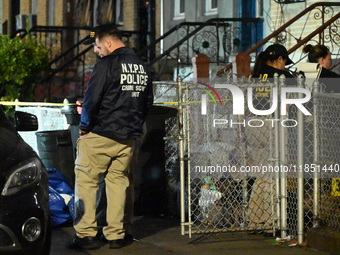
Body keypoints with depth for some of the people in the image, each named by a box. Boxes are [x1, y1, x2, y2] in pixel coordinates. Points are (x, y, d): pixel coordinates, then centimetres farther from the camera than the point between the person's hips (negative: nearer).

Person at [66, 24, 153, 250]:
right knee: (118, 181, 13)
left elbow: (92, 99, -16)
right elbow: (148, 102, 18)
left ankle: (86, 234, -3)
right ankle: (116, 235, 12)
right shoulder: (143, 67, 11)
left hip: (100, 135, -7)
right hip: (128, 138, 7)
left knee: (86, 180, 1)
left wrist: (85, 125, -3)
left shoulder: (107, 64, -12)